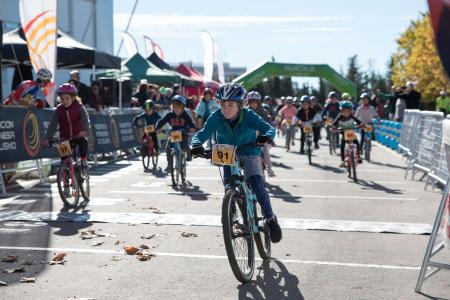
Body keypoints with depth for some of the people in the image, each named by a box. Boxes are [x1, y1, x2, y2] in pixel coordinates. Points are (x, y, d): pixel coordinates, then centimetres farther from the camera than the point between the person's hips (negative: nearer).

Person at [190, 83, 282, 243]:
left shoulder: (249, 116, -21)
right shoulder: (216, 118, -18)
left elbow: (268, 127, -28)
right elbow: (202, 133, -22)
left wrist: (267, 136, -52)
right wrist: (197, 144, -45)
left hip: (249, 153, -2)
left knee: (257, 186, -17)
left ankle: (271, 219, 2)